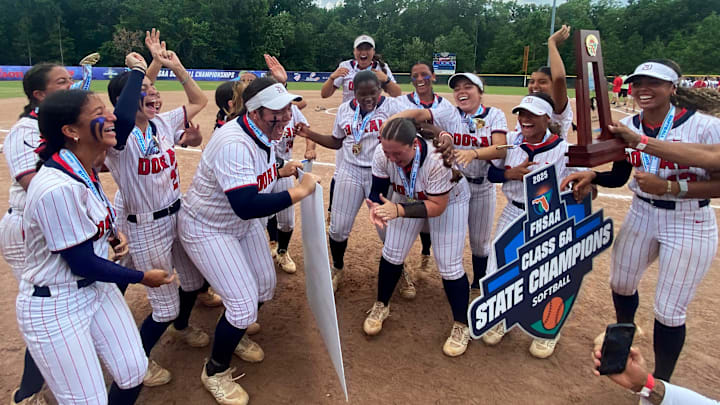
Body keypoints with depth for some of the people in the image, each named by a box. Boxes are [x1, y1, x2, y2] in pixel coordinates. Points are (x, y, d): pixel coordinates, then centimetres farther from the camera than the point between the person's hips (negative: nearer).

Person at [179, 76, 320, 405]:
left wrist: (282, 169, -3)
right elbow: (247, 207, -44)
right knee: (244, 304, -10)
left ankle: (235, 334, 45)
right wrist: (300, 191, -37)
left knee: (265, 286, 16)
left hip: (243, 225, 9)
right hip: (207, 230, -9)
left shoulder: (265, 133, -6)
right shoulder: (234, 143, -35)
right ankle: (215, 372, 18)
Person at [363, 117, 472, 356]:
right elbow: (378, 190, -18)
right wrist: (376, 207, -41)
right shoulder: (382, 153, -29)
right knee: (392, 253, 6)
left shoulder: (438, 158, -41)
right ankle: (381, 307, 32)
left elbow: (437, 206, -34)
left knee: (449, 265, -5)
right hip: (408, 198, 4)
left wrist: (398, 210, -46)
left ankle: (461, 327, 17)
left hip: (449, 200, -4)